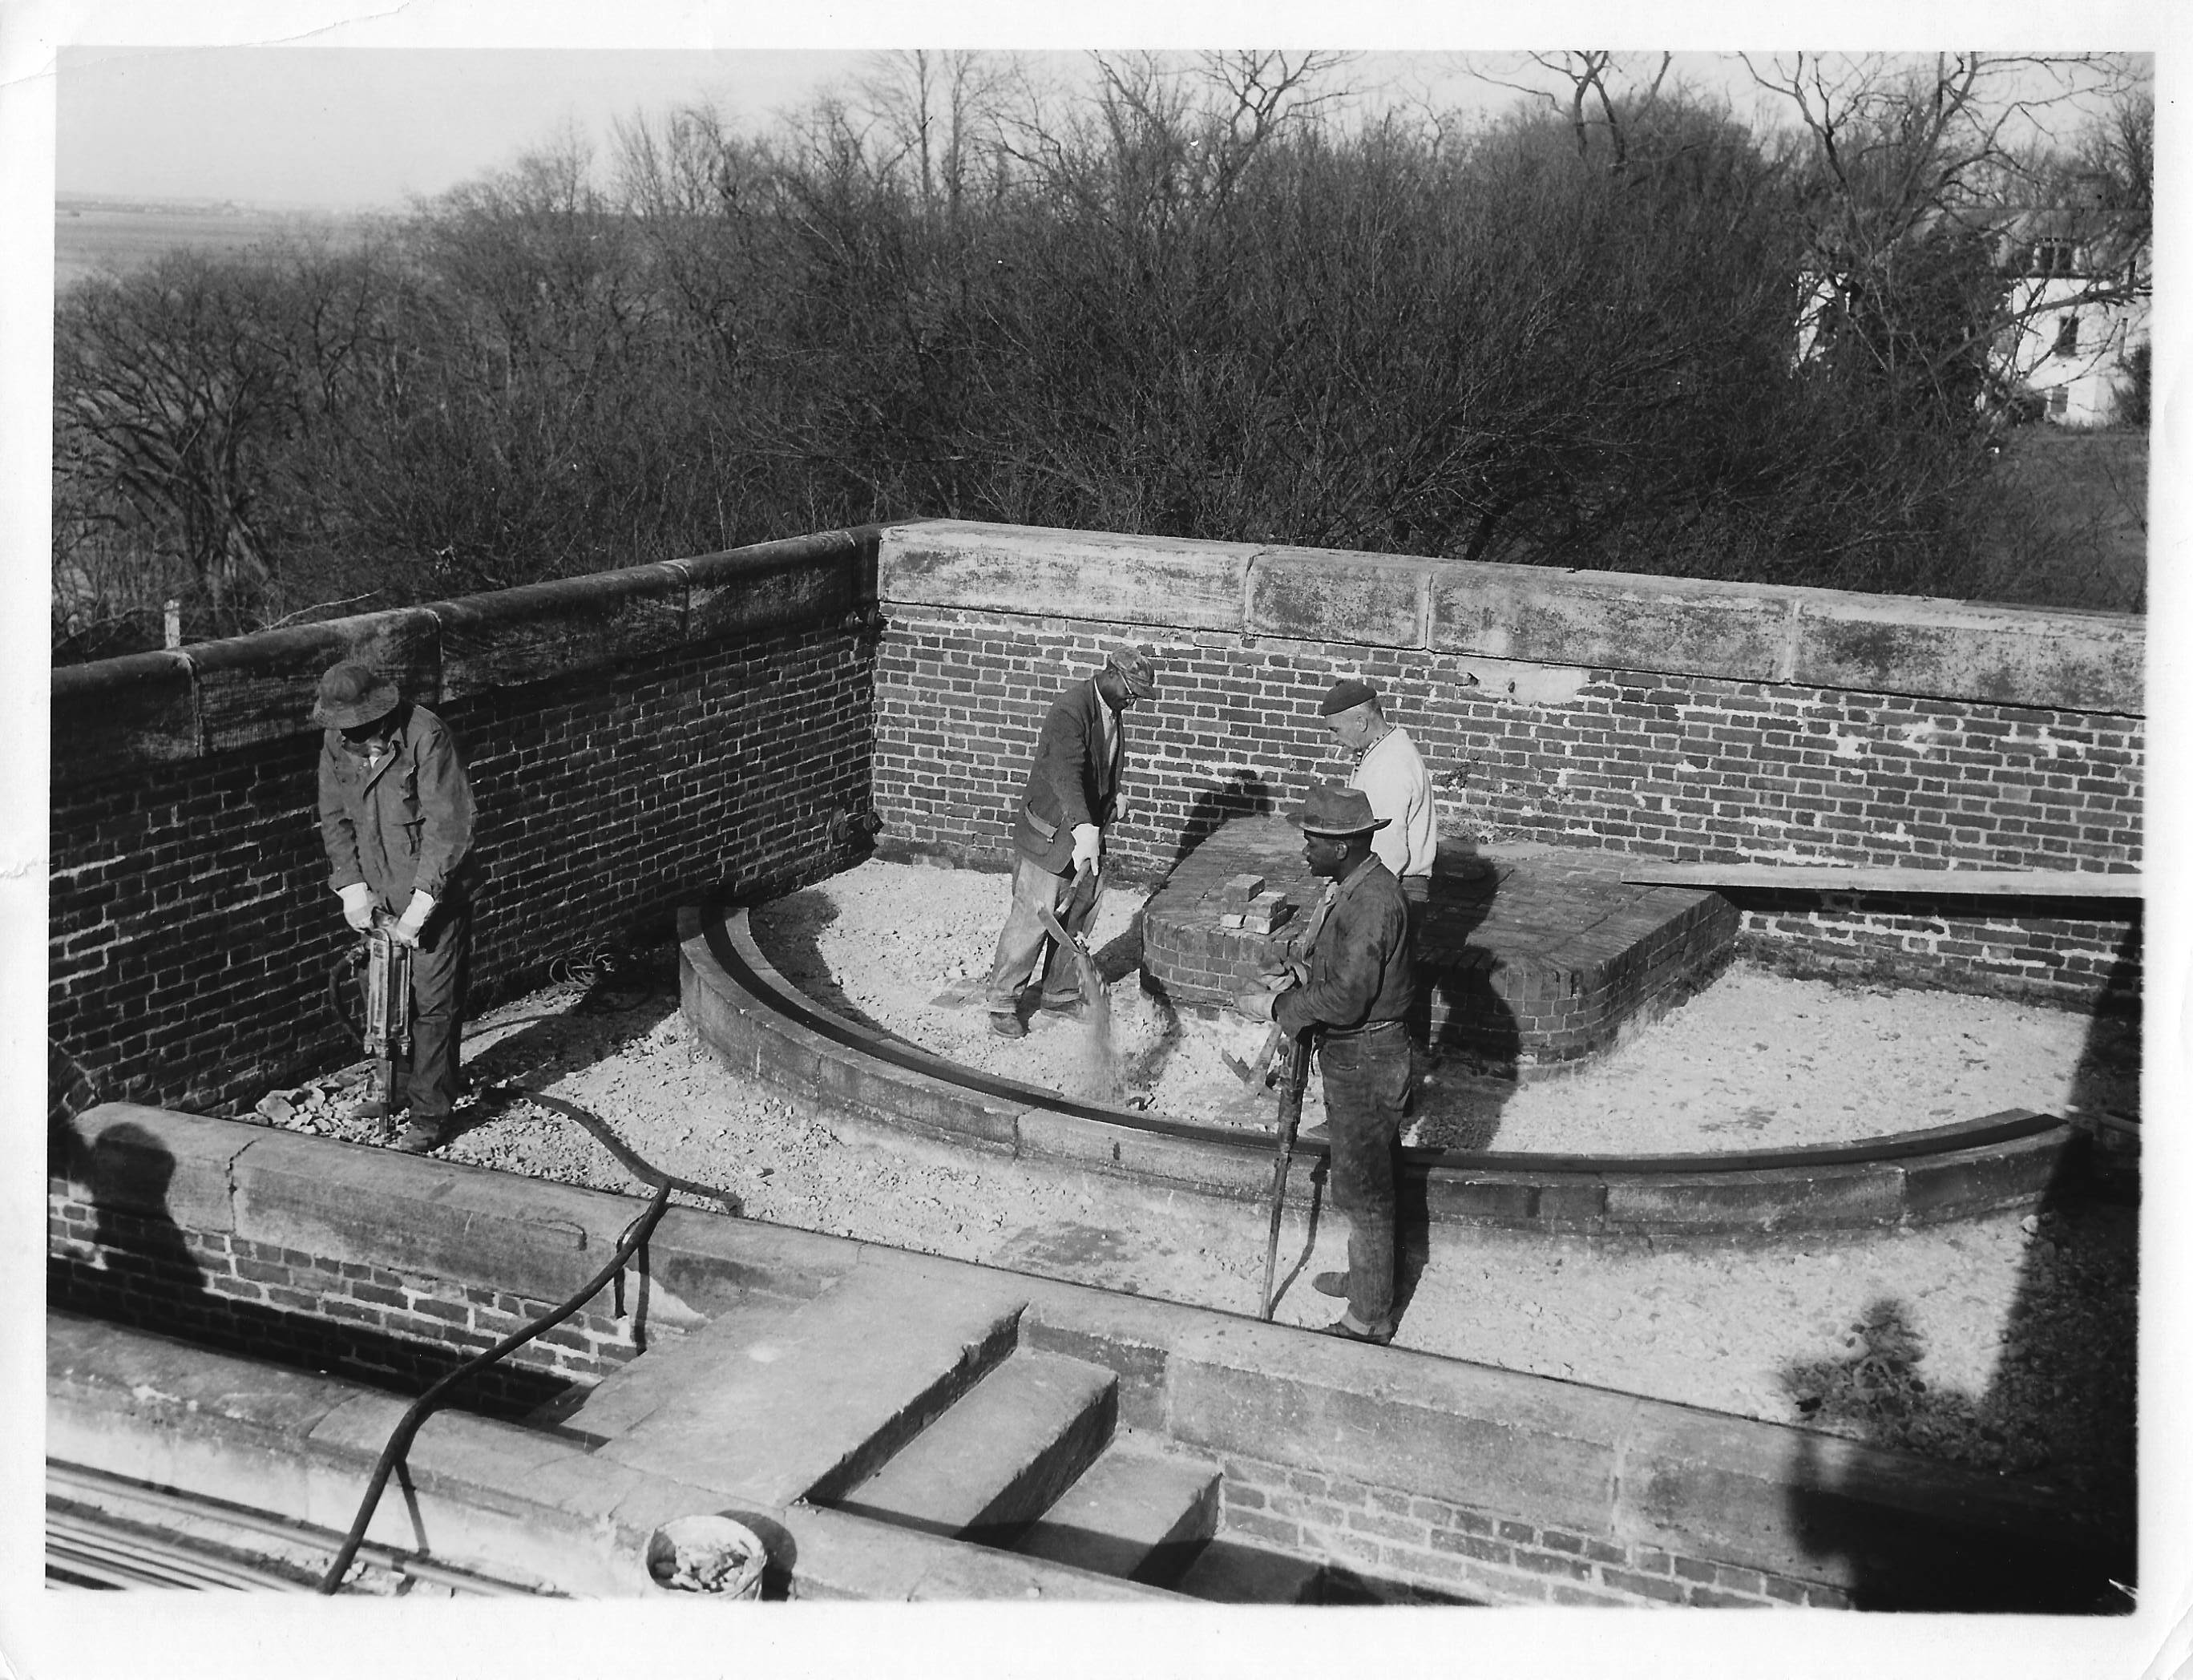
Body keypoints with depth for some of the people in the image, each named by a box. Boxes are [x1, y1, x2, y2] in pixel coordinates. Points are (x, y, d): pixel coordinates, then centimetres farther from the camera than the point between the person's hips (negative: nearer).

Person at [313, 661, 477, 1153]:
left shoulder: (426, 737, -22)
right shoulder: (337, 742, -2)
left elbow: (449, 824, -22)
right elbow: (335, 818, 7)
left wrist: (422, 900, -22)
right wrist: (352, 884, -4)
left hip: (433, 894, -6)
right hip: (377, 895, 6)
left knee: (432, 1004, -1)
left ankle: (430, 1117, 8)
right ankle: (401, 1088, 36)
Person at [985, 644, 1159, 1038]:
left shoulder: (1113, 711, 6)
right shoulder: (1071, 710, -24)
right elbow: (1064, 772, -38)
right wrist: (1084, 829, -49)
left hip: (1086, 831, 8)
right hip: (1049, 834, -8)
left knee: (1077, 917, 14)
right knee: (1032, 920, -4)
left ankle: (1060, 992, 29)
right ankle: (1002, 1002, 7)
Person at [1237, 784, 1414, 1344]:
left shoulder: (1371, 902, -27)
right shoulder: (1346, 885, 5)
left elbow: (1345, 999, -29)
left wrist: (1274, 1007, -19)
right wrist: (1298, 976, 1)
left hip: (1366, 1060, -10)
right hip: (1346, 1052, 10)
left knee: (1363, 1189, 1)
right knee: (1361, 1178, 24)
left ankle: (1370, 1318, 12)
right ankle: (1365, 1277, 41)